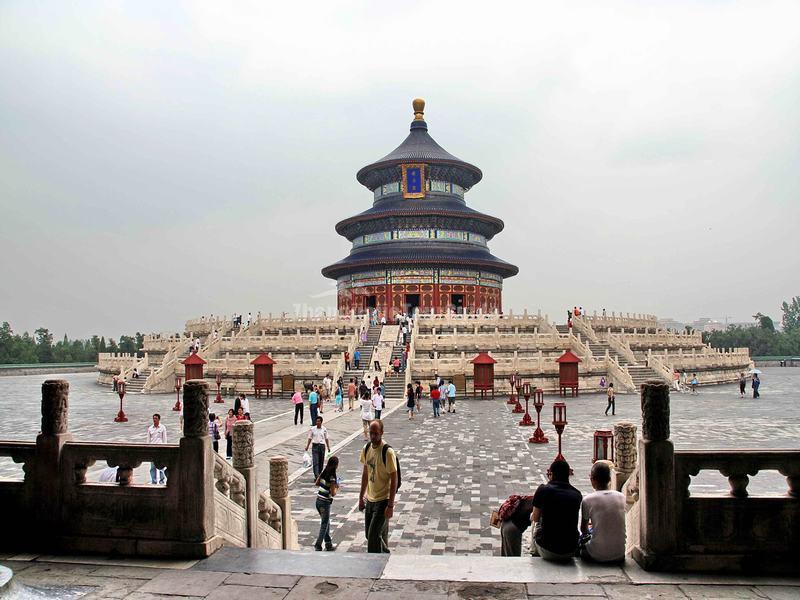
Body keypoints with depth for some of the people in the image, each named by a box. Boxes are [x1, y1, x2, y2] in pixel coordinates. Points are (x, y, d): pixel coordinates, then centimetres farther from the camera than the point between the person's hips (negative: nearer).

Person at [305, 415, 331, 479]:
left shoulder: (324, 429, 2)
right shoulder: (313, 429, -1)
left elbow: (326, 439, 9)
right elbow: (310, 438, 5)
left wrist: (328, 447, 7)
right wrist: (307, 446, 0)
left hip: (322, 446, 2)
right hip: (315, 446, -2)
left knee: (321, 462, 9)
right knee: (315, 462, -10)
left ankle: (319, 475, 24)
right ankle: (316, 476, -14)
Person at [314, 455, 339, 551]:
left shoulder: (323, 472, 2)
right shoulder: (332, 477, -19)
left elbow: (316, 483, 16)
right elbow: (333, 493, -19)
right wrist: (336, 487, -1)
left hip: (318, 500, 8)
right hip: (325, 503, -8)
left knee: (326, 523, 18)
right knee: (324, 525, 5)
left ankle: (329, 545, 26)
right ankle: (318, 546, 6)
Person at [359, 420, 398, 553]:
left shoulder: (388, 452, -19)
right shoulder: (366, 449, 2)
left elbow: (394, 479, -17)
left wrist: (390, 505, -18)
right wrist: (361, 497, 15)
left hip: (383, 500, -7)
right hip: (370, 499, 7)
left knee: (374, 536, -8)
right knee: (369, 534, 16)